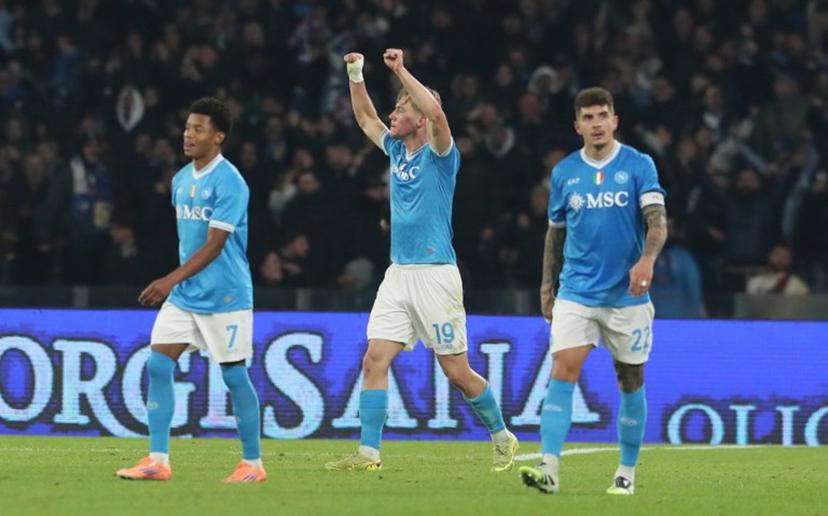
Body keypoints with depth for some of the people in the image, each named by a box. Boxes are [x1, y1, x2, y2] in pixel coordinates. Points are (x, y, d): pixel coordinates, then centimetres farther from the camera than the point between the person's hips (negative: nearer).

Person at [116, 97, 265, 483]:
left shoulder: (229, 183, -14)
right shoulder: (181, 180, 11)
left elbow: (215, 244, -20)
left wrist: (171, 280, -27)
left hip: (224, 295, -8)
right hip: (184, 293, 8)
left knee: (234, 375, -1)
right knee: (158, 365, -3)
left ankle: (252, 463, 11)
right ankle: (157, 461, -2)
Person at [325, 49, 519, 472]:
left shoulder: (439, 154, -8)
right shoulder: (397, 151, 12)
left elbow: (437, 113, -27)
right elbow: (365, 118, 26)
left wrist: (401, 70, -24)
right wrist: (355, 76, 14)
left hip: (434, 274, -7)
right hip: (398, 275, 7)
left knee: (457, 371, -1)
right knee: (374, 360, -5)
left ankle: (502, 438, 17)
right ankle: (368, 453, -5)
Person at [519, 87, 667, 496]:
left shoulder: (638, 166, -3)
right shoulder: (564, 172, 6)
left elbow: (657, 219, -12)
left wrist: (647, 258, -31)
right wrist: (547, 285, 16)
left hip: (627, 294, -1)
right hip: (576, 291, 1)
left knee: (630, 381, 7)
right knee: (562, 371, -15)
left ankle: (627, 472, 21)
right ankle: (549, 469, -22)